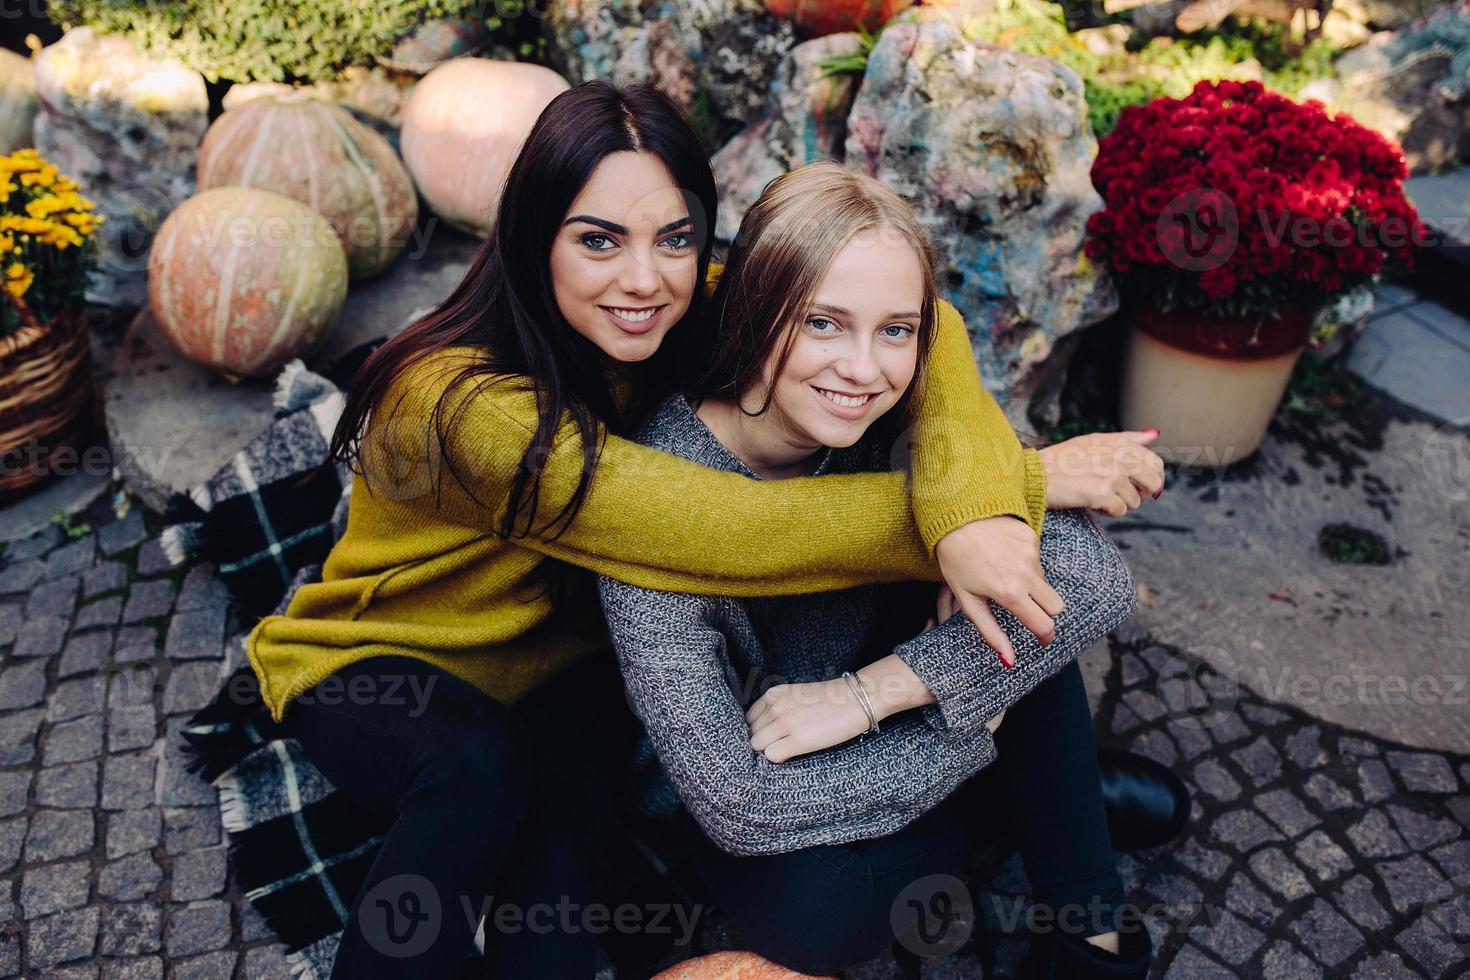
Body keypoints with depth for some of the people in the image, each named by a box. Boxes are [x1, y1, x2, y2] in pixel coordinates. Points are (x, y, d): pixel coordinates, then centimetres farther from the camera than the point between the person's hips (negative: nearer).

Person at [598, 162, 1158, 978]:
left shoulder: (903, 422, -23)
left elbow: (1098, 576, -27)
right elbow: (735, 804, -33)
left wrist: (870, 691, -31)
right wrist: (971, 731, -25)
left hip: (873, 717, 4)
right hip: (735, 753, -3)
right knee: (808, 909, -33)